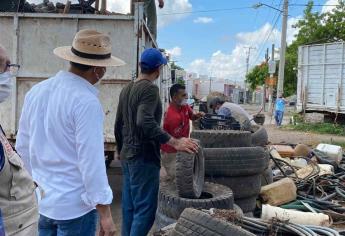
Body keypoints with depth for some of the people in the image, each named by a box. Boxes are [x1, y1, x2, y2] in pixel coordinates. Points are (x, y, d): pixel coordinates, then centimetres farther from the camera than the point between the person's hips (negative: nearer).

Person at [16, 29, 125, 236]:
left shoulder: (36, 91, 1)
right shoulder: (87, 102, -21)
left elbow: (22, 146, 9)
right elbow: (91, 160, -22)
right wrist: (104, 212, -14)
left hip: (39, 201, 7)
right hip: (74, 205, -6)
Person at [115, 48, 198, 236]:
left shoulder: (126, 89, 12)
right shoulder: (150, 88, -14)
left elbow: (118, 126, 17)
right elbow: (145, 122, -30)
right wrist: (175, 142, -31)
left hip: (127, 156, 9)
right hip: (143, 158, -9)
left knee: (129, 208, 16)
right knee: (144, 210, -1)